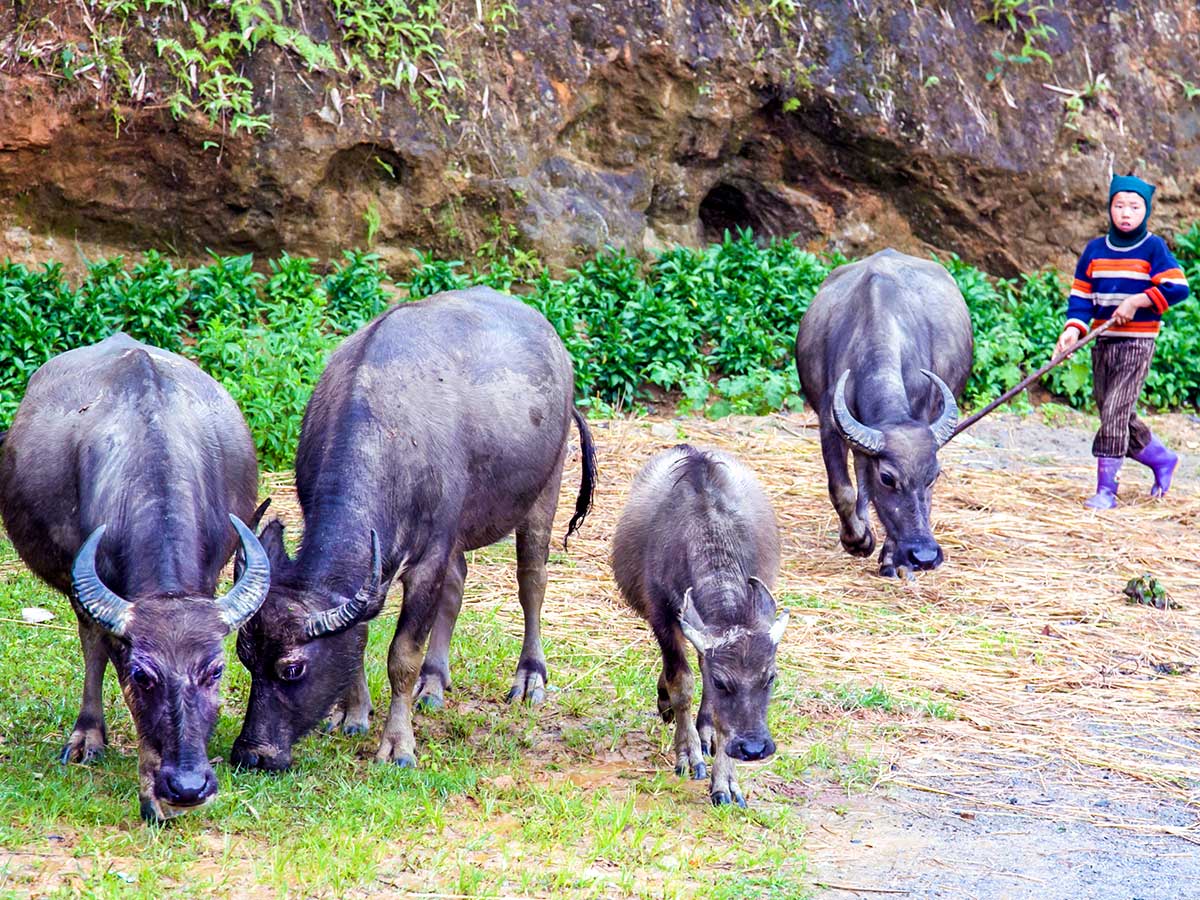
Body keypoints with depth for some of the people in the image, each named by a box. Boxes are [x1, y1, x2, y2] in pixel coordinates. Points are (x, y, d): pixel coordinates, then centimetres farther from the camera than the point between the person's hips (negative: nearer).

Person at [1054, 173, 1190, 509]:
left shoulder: (1153, 248, -4)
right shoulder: (1095, 250, 8)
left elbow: (1177, 288, -11)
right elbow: (1081, 294, 8)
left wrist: (1137, 300, -17)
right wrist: (1074, 328, -8)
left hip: (1137, 342, -5)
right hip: (1104, 343, 5)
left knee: (1115, 412, -13)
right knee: (1116, 417, 11)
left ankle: (1106, 489, -9)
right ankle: (1162, 460, 34)